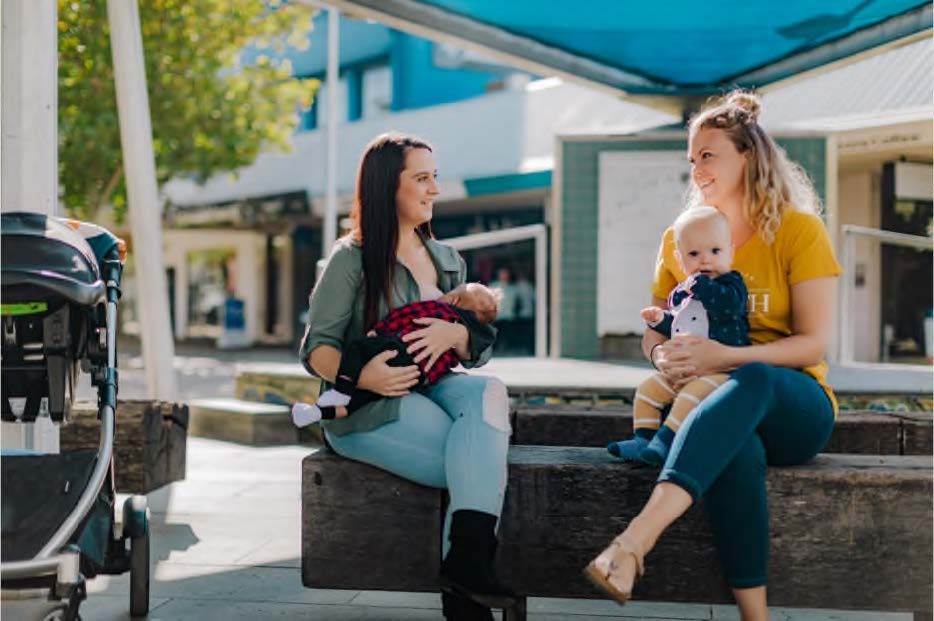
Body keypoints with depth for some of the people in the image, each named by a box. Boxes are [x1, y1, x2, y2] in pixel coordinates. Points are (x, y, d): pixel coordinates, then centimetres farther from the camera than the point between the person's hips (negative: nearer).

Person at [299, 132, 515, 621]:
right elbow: (316, 348, -6)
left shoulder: (447, 262, 16)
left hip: (428, 391, 5)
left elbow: (478, 352, 12)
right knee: (483, 466, -29)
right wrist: (361, 375, -28)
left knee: (487, 391, -31)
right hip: (365, 410, -5)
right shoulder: (352, 259, -2)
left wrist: (454, 336, -13)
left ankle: (466, 564, -39)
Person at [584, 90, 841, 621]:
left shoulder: (799, 230, -1)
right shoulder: (680, 239, 12)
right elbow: (654, 334, 16)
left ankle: (635, 541, -57)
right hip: (712, 403, 2)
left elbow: (814, 342, -8)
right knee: (737, 448, -39)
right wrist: (665, 357, -11)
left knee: (751, 380, -41)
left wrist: (725, 356, -24)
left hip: (794, 403, -2)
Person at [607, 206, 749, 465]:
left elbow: (729, 304, -29)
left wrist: (700, 283, -19)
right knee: (647, 390, 6)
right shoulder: (680, 293, 16)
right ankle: (642, 440, 3)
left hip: (721, 369, -8)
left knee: (692, 394, -32)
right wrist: (661, 320, 10)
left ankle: (663, 442, -34)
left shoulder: (731, 284, -5)